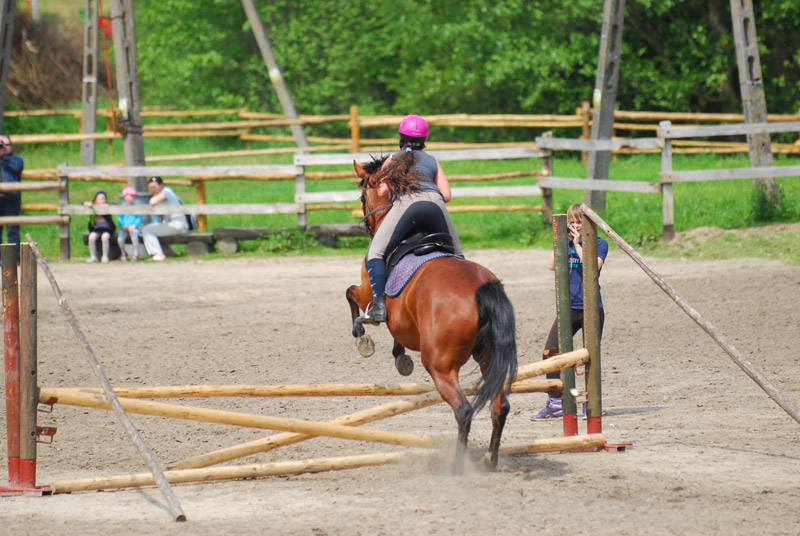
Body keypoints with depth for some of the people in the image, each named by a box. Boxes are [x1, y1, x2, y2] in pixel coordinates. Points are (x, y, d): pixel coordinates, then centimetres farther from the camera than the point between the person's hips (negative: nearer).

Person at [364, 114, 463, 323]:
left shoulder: (393, 159, 26)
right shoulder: (432, 161, 31)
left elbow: (383, 191, 12)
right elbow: (447, 194, 21)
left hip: (405, 202, -3)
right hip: (435, 202, 3)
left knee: (375, 252, -2)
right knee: (456, 255, 22)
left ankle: (379, 304, -21)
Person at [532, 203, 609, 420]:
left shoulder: (599, 244, -3)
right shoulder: (566, 243, 9)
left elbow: (593, 267, -20)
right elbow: (551, 266, -3)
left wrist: (577, 244, -19)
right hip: (569, 307, 4)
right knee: (550, 352, -5)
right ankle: (555, 403, 1)